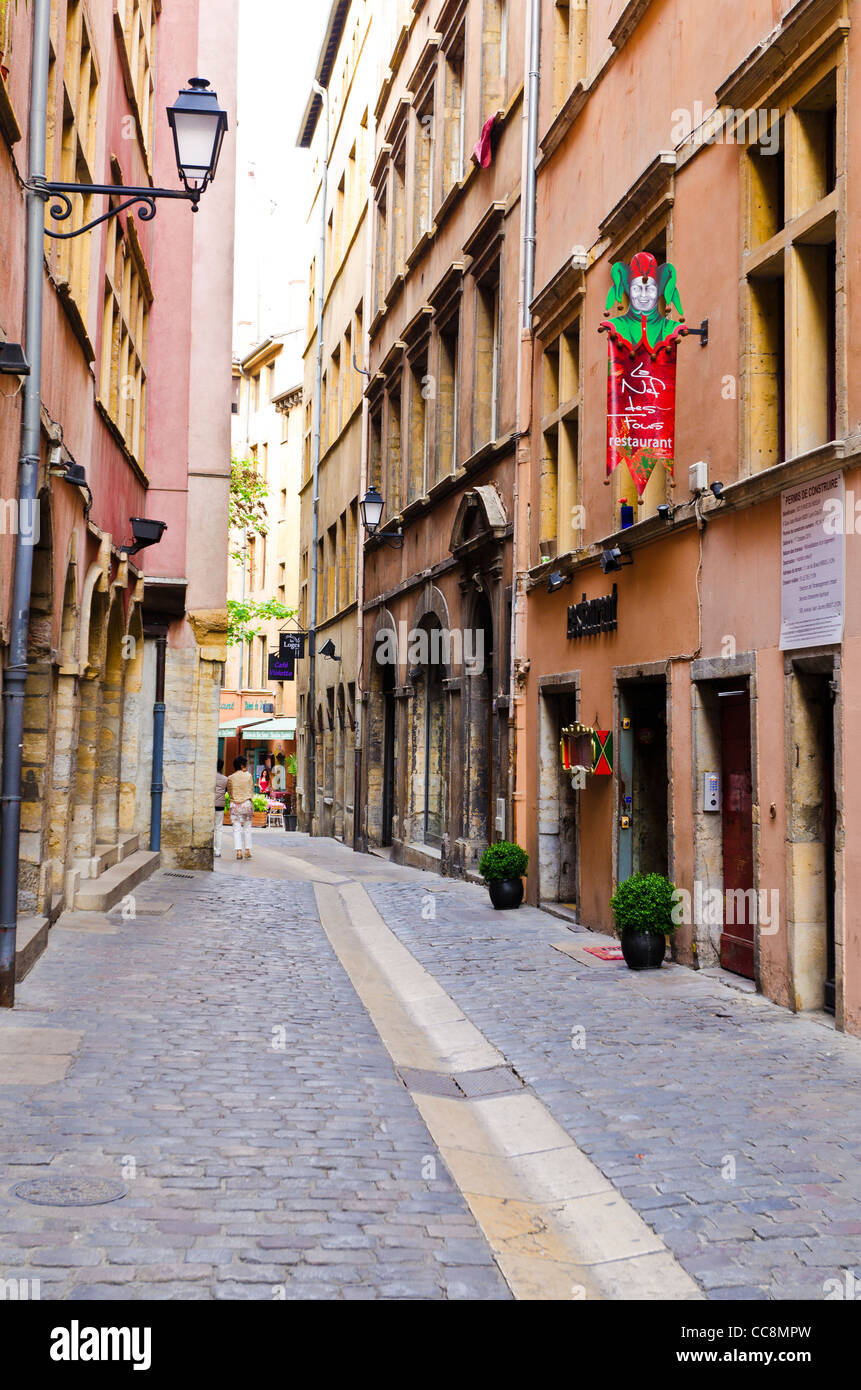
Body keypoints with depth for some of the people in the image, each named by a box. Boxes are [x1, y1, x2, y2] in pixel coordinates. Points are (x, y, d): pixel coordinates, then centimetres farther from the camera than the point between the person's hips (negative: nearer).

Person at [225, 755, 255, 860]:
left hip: (234, 805, 1)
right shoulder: (248, 776, -1)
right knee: (247, 828, 9)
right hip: (247, 803, -1)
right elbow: (251, 790, 4)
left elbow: (229, 792, 7)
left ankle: (238, 851, -6)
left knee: (236, 829, 1)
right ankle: (247, 850, 10)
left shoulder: (230, 778, 2)